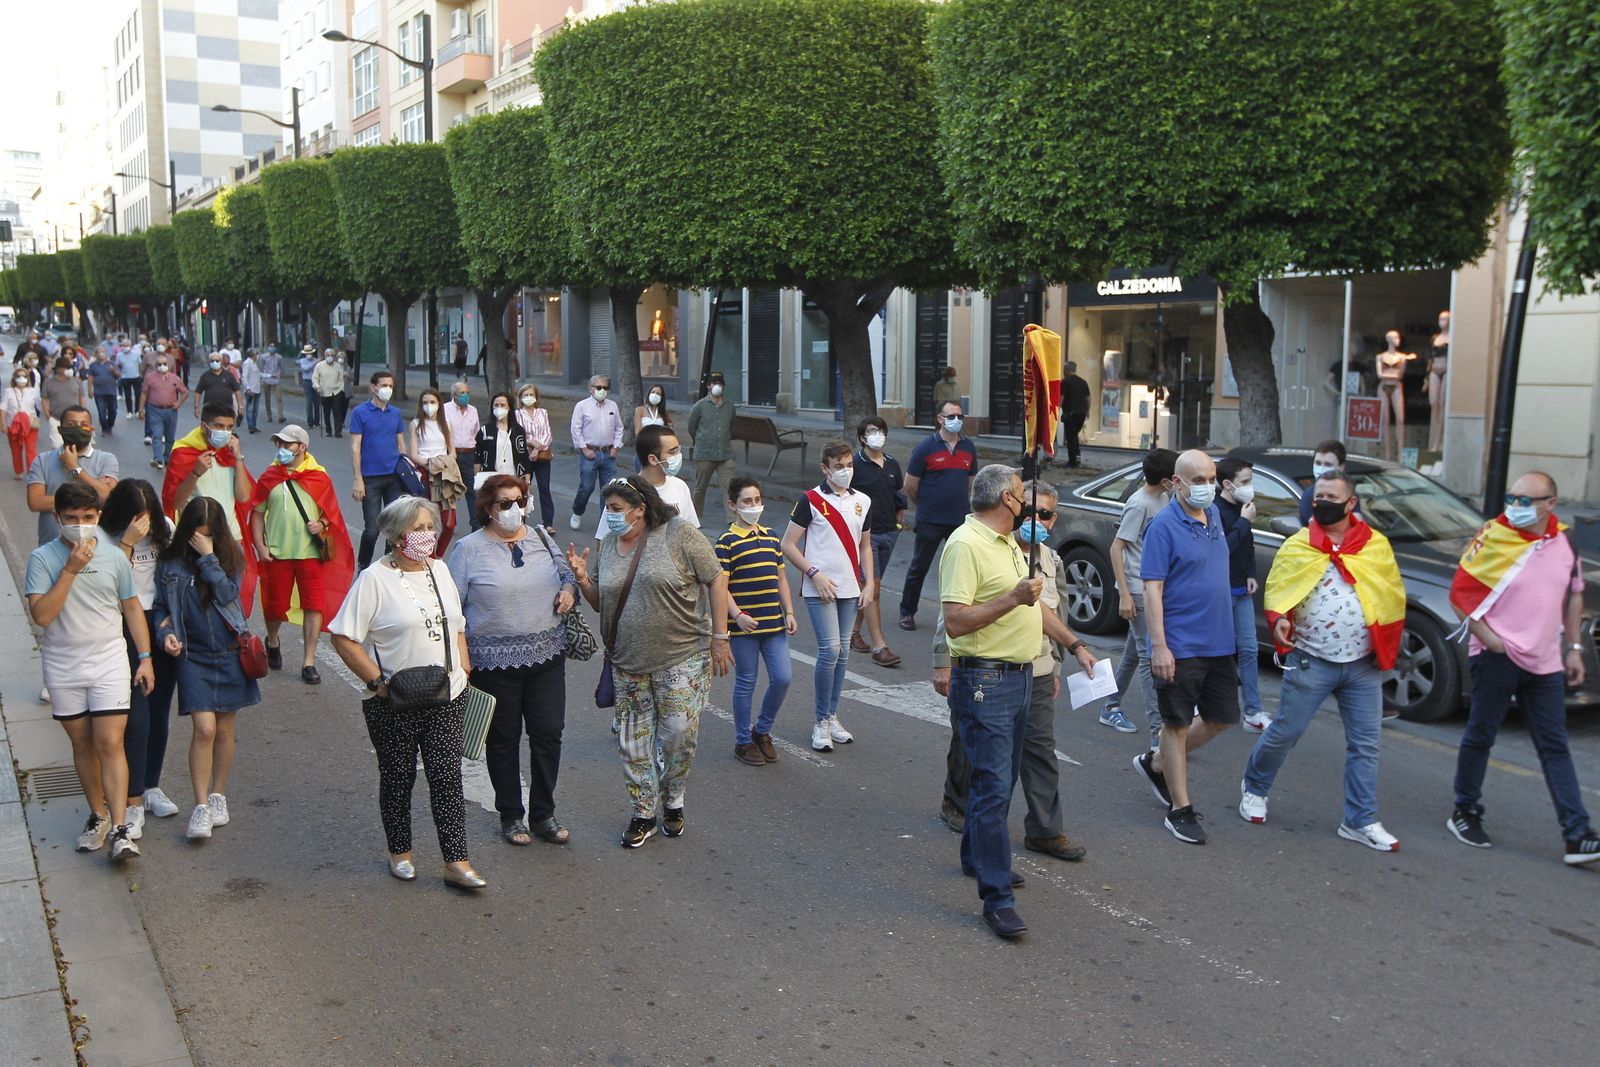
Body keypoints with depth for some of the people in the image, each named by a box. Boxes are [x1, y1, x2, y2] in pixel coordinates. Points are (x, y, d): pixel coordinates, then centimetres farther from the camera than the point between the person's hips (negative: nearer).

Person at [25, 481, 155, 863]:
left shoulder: (114, 556, 0)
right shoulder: (42, 558, -6)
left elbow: (132, 608, 8)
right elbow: (41, 615, -17)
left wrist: (145, 658, 5)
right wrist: (71, 569, -20)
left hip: (109, 663, 0)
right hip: (63, 668, 1)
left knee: (110, 745, -8)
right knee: (82, 745, 12)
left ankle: (120, 828, -9)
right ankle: (98, 815, 28)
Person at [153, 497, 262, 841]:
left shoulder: (231, 556, -1)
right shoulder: (171, 563, 0)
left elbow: (227, 594, -16)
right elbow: (161, 607, 7)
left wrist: (208, 557, -18)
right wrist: (166, 633, -11)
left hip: (230, 654, 1)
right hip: (193, 657, -1)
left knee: (224, 729, 10)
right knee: (204, 729, -11)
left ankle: (218, 796, 27)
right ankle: (201, 806, -3)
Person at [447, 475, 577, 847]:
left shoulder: (539, 536, 7)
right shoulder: (469, 548, -5)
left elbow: (565, 571, 22)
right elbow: (453, 606, -3)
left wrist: (569, 589, -2)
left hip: (546, 656, 4)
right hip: (494, 662, -3)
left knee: (548, 734, 6)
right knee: (503, 739, 9)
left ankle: (543, 814, 22)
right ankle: (511, 815, 26)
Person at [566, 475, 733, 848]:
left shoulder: (679, 535, -10)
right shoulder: (606, 546, 7)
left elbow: (716, 580, -8)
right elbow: (600, 603, 14)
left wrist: (720, 638, -9)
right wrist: (582, 579, -7)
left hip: (681, 660, -5)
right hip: (628, 664, 5)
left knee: (679, 735, -2)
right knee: (632, 743, 8)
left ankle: (673, 802, 25)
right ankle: (644, 813, 25)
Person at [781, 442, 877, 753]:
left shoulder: (862, 502, 10)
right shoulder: (811, 500, -5)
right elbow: (788, 545, -5)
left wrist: (869, 583, 9)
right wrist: (815, 574, -13)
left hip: (850, 588, 5)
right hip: (820, 588, -5)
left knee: (842, 651, 8)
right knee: (830, 649, -11)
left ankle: (832, 716, 19)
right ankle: (821, 721, 1)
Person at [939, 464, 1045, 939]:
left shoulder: (1010, 544, 15)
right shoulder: (966, 544, -16)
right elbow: (955, 622, -24)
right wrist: (1013, 598, -26)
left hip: (1020, 675, 10)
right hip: (985, 680, -10)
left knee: (1001, 779, 20)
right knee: (993, 786, -10)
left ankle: (977, 857, 38)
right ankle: (997, 898, -7)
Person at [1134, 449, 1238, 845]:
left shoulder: (1213, 515, 9)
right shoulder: (1164, 526, -14)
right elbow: (1152, 590, -17)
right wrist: (1159, 647, -22)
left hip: (1219, 644, 8)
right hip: (1180, 646, -8)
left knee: (1221, 719, 14)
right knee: (1178, 725, 3)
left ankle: (1155, 763, 32)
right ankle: (1180, 810, 12)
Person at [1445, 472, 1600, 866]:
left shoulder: (1563, 542, 5)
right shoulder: (1493, 537, -10)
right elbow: (1460, 592, -8)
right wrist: (1488, 638, -14)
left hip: (1544, 662, 4)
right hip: (1497, 656, -4)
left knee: (1554, 747, 5)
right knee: (1480, 737, 5)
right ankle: (1465, 812, 21)